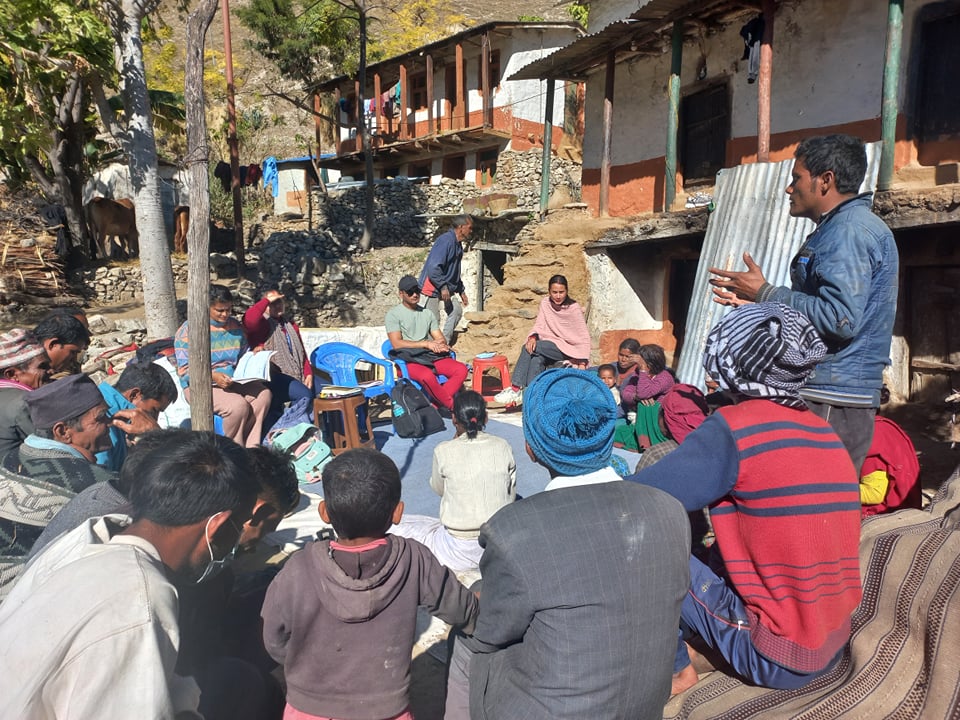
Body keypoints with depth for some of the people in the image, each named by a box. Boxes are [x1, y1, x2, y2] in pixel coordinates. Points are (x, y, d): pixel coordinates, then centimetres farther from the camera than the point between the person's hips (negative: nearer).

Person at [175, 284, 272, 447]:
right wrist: (213, 376, -27)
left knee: (264, 394, -21)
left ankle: (250, 447, -11)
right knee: (238, 405, -31)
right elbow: (184, 370, -13)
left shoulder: (235, 326, 10)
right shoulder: (189, 330, -8)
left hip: (233, 381, 6)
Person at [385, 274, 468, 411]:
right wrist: (426, 344, -14)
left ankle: (437, 403, -25)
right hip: (409, 360, -6)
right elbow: (396, 343, -9)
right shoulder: (393, 314, 2)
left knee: (462, 369, -20)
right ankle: (452, 406, -19)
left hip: (431, 356, 6)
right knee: (427, 376, -38)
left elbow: (441, 338, 17)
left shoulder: (427, 313, 20)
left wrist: (439, 344, -10)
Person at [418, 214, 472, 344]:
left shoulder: (458, 245, 11)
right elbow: (433, 267, -29)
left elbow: (455, 272, 22)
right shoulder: (446, 241, -21)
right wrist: (443, 287, -25)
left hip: (445, 289, 10)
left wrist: (461, 291, 21)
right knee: (433, 321, -7)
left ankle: (445, 343, 20)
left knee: (456, 310, 12)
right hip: (431, 289, -10)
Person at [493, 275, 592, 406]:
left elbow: (584, 337, -10)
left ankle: (516, 389, -26)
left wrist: (582, 363, -19)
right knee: (537, 358, -32)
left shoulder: (574, 309, -10)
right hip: (550, 346, 5)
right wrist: (533, 336, -23)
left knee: (529, 348, -26)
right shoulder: (545, 303, 4)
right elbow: (539, 325, 1)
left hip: (568, 349, -5)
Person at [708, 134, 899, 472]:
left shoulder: (850, 230, -13)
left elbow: (840, 319, -24)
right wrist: (754, 302, 19)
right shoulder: (837, 229, 21)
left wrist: (763, 292, -15)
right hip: (823, 394, 10)